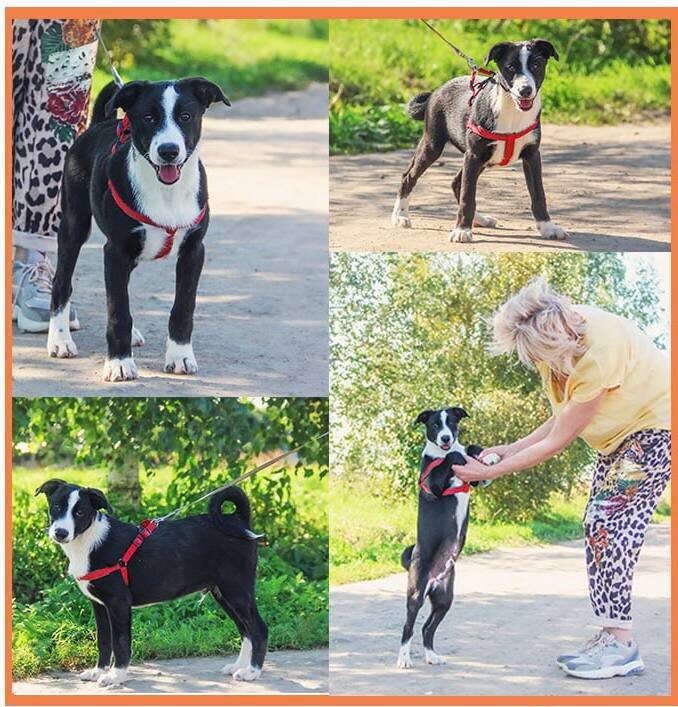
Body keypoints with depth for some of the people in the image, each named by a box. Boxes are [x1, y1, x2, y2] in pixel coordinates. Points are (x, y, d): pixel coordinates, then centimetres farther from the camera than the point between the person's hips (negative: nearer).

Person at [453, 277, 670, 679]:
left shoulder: (598, 356, -35)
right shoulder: (562, 335, -10)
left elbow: (557, 442, -25)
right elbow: (563, 421, 1)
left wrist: (490, 472, -18)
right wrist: (510, 450, -3)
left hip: (657, 424, -9)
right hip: (621, 431, 9)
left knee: (611, 522, -16)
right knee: (598, 523, 3)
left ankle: (621, 645, -14)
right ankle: (610, 637, 5)